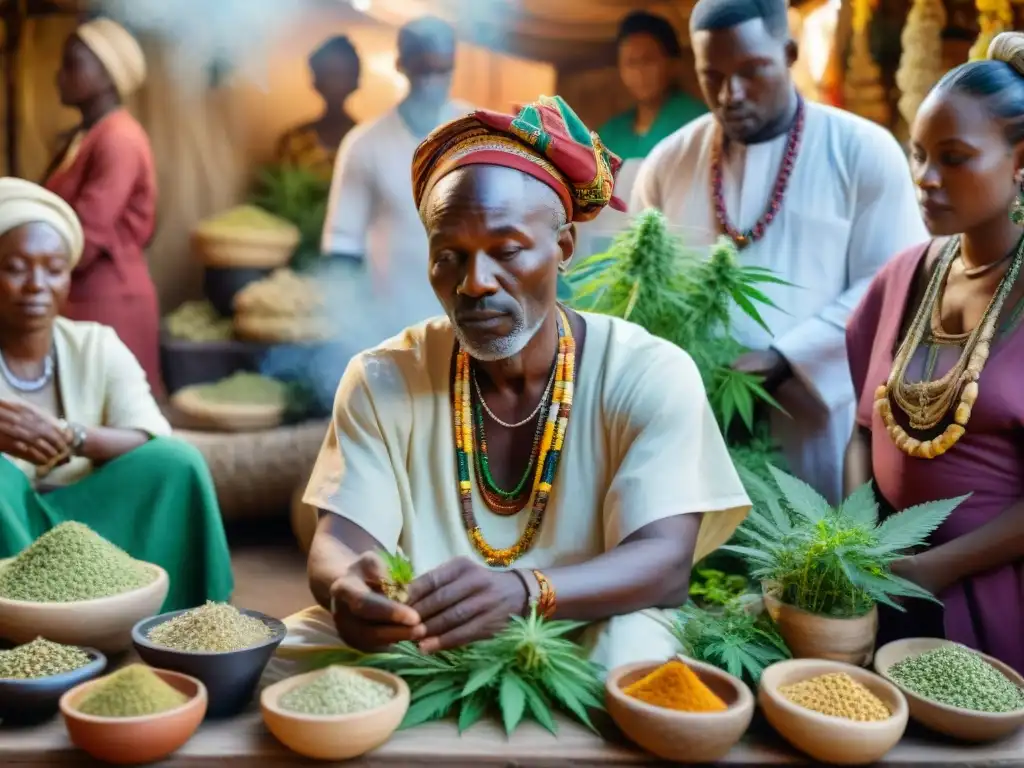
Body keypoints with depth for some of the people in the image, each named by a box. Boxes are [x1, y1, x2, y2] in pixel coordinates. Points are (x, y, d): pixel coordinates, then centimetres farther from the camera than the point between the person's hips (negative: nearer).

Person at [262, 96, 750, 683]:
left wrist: (524, 591, -38)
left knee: (634, 654, -35)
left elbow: (665, 561, -17)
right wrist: (347, 587, -34)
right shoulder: (383, 378, 1)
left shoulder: (650, 375, -6)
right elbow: (338, 543, -7)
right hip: (418, 648, 4)